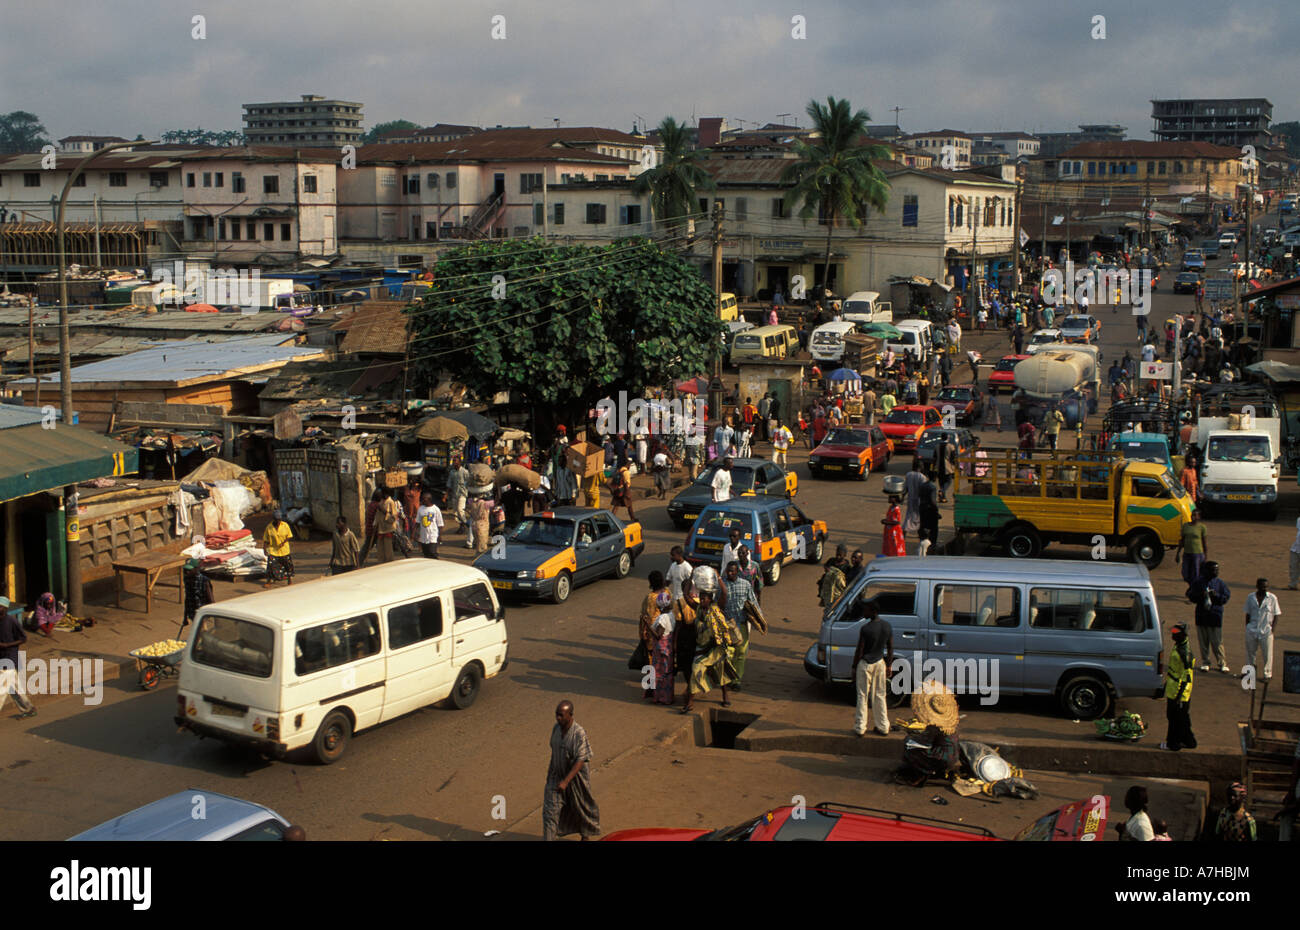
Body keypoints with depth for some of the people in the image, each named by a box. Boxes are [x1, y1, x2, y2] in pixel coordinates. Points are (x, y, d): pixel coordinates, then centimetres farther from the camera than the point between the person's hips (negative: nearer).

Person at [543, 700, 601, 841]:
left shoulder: (579, 733, -26)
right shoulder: (556, 728, -7)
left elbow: (581, 761, -26)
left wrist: (566, 781, -30)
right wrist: (550, 769, 17)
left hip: (576, 776, -4)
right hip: (556, 775, 4)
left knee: (581, 808, 18)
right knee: (550, 810, -3)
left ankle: (586, 834, 45)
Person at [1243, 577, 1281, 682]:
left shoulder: (1272, 598, -3)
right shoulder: (1250, 597, 4)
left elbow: (1276, 615, 0)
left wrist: (1272, 629, -8)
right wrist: (1247, 628, 6)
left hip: (1266, 631, -3)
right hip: (1252, 630, 3)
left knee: (1267, 654, -1)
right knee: (1250, 652, 11)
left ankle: (1267, 675, 10)